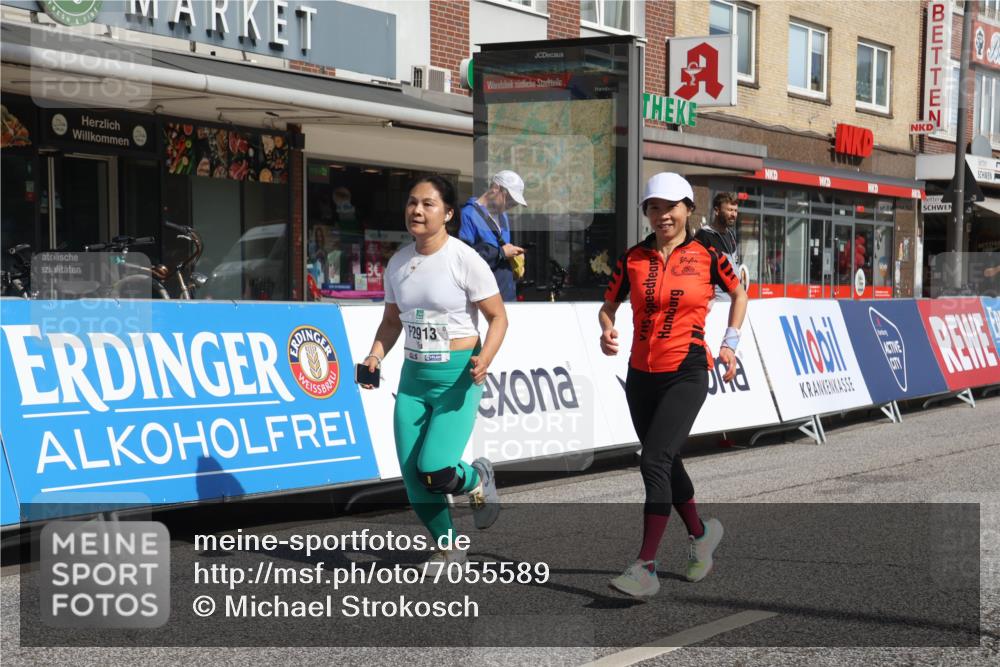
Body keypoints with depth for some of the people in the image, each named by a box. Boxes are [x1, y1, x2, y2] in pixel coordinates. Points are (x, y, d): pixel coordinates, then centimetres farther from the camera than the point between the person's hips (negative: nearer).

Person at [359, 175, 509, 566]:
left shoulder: (465, 260, -11)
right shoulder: (398, 263, 6)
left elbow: (498, 317, -8)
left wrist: (484, 358, -25)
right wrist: (376, 355, -2)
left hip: (457, 376, -6)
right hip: (413, 376, 6)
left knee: (435, 470, -18)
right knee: (412, 476, 2)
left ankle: (478, 479, 19)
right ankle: (449, 549, 23)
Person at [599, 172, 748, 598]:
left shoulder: (706, 257, -2)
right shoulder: (633, 258, 4)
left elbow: (739, 294, 14)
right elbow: (609, 305, 11)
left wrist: (730, 343, 6)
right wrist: (607, 330, -10)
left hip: (687, 373, -5)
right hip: (641, 373, 5)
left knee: (654, 460, -17)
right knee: (667, 463, 16)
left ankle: (645, 569, -16)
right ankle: (701, 533, 41)